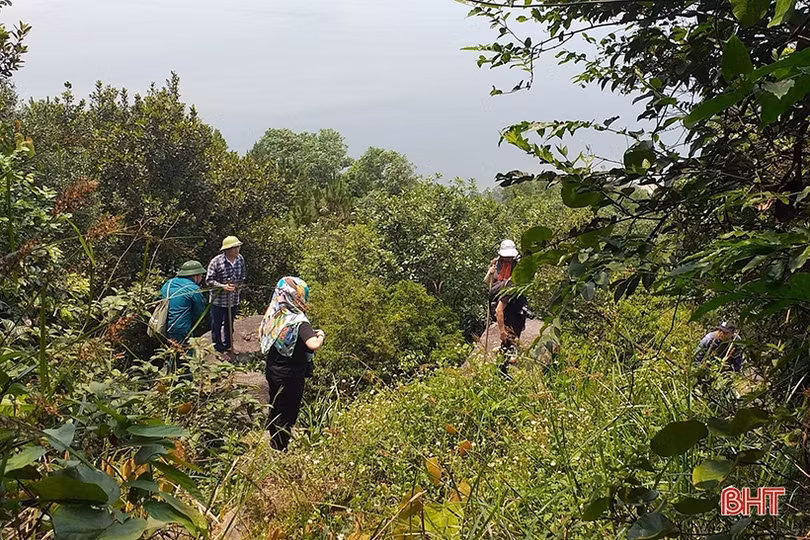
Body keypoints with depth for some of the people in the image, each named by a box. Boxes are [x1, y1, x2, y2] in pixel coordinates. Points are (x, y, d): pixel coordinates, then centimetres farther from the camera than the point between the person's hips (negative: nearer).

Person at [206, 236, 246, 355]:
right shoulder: (216, 261, -19)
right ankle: (217, 348, 21)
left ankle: (227, 345, 37)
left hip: (234, 300, 5)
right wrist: (223, 286, -26)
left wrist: (237, 285, -4)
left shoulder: (240, 259, -3)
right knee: (216, 325, 6)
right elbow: (209, 280, -14)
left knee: (229, 325, 20)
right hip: (218, 300, -5)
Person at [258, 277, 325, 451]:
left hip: (272, 370, 7)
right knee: (287, 416, 10)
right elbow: (313, 345, -39)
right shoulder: (298, 321, -26)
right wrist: (320, 335, -20)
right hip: (291, 376, -7)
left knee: (275, 408, 25)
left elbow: (261, 336, 12)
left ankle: (271, 443, 42)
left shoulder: (272, 313, -4)